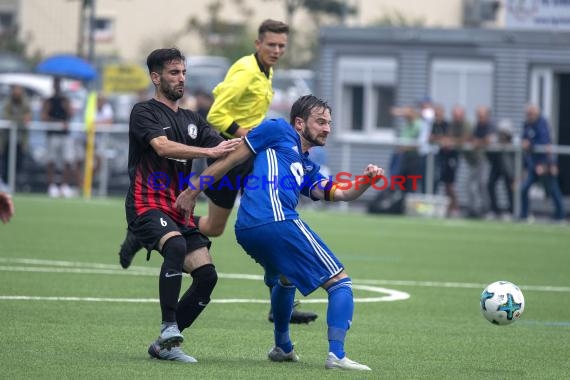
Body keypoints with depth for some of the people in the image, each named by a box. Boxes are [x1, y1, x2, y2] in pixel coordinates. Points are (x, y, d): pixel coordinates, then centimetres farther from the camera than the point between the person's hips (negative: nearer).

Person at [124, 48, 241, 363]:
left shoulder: (192, 121, 20)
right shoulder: (144, 112, -2)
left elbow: (225, 149, 9)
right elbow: (163, 147, -20)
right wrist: (210, 152, -30)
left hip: (178, 210, 7)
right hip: (147, 204, -7)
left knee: (206, 275, -7)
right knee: (176, 245, -35)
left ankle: (164, 345, 4)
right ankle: (169, 330, -31)